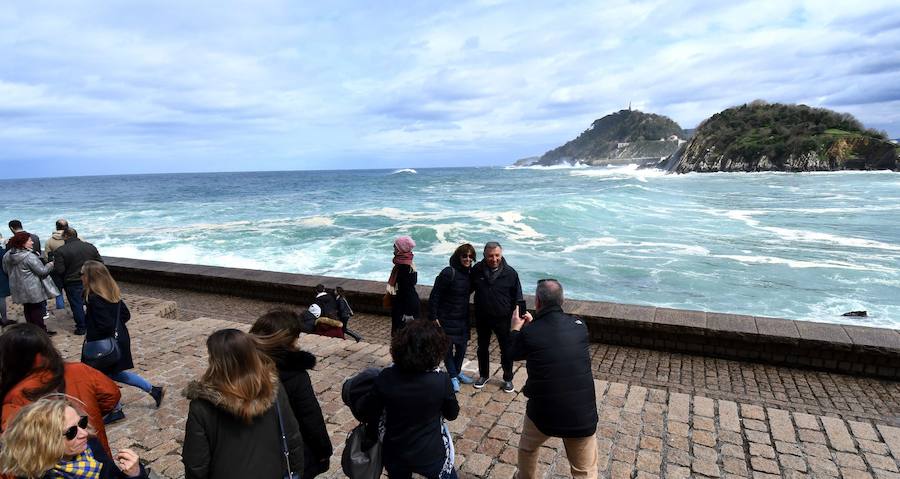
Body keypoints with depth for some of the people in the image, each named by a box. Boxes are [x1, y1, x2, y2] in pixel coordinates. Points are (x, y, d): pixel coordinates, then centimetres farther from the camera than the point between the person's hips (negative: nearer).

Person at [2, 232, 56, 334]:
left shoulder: (7, 256, 3)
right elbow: (42, 271, -18)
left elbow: (6, 271, 17)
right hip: (32, 290, -7)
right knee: (37, 310, 3)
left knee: (28, 310, 17)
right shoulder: (29, 256, -22)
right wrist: (50, 265, 0)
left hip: (19, 291, 7)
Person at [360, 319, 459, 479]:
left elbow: (368, 413, -7)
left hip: (394, 454, 2)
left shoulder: (386, 377, -21)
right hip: (431, 454, -1)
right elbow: (452, 414, -6)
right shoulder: (441, 380, -24)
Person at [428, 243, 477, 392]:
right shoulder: (448, 273, -19)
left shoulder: (471, 273, 1)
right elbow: (434, 296, -16)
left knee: (462, 347, 14)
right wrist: (433, 317, -17)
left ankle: (457, 372, 36)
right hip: (447, 319, -6)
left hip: (463, 319, 6)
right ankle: (453, 376, 21)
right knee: (448, 348, 4)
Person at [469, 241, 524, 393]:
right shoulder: (477, 270, -9)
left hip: (503, 319, -2)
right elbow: (468, 289, 8)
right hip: (482, 318, 2)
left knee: (506, 350, 11)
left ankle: (508, 379, 31)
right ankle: (483, 375, 39)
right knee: (482, 348, 18)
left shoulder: (510, 273, -13)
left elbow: (518, 298, -6)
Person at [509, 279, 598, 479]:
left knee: (527, 449, 29)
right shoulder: (579, 325, -5)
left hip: (543, 411, -1)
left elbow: (513, 354, 7)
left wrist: (516, 328, 22)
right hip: (582, 413, 2)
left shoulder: (528, 332, -14)